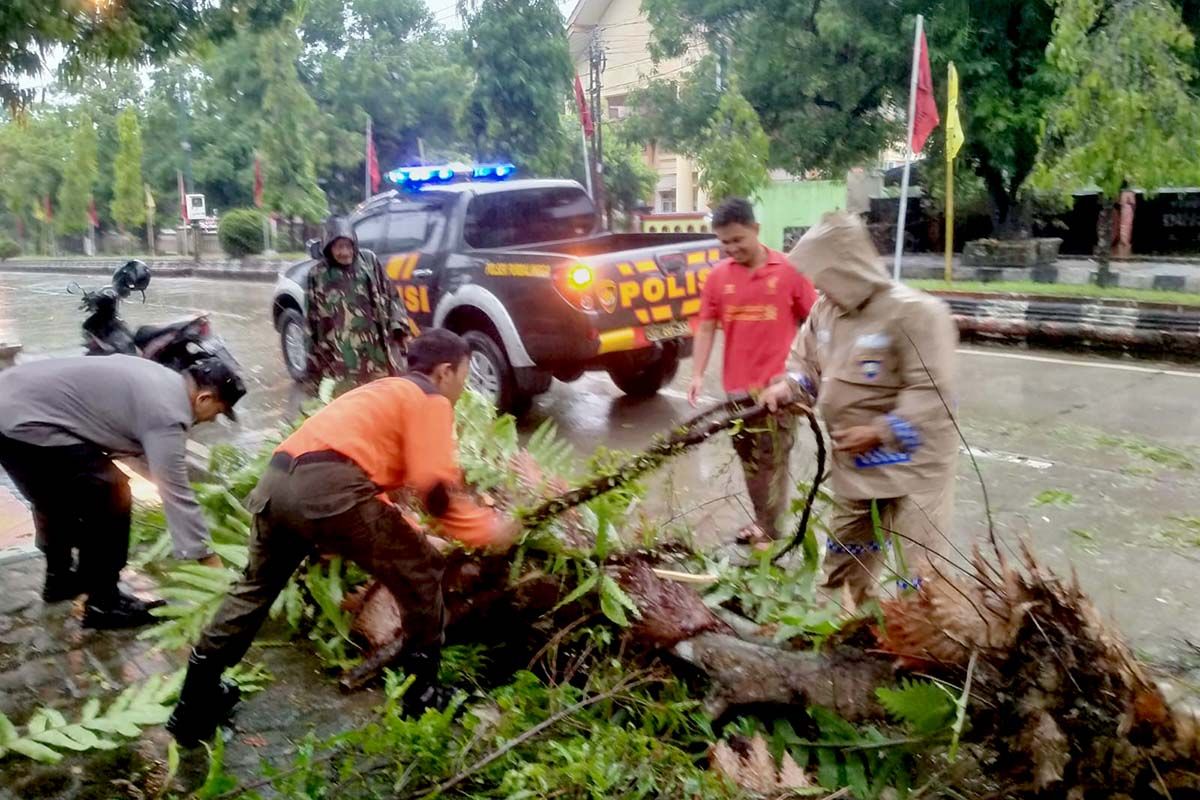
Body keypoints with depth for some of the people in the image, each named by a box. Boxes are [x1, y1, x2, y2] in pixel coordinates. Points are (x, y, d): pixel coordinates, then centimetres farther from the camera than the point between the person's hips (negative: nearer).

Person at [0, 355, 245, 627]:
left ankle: (59, 578, 45)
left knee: (56, 499, 28)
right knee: (110, 500, -3)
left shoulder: (161, 379, 12)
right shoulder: (167, 413, -17)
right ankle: (103, 603, 9)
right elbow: (176, 494, -15)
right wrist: (207, 558, -9)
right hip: (25, 422, -10)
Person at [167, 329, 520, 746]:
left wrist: (401, 534, 37)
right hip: (327, 486, -8)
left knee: (257, 586, 30)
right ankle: (423, 696, 20)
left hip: (275, 481, 9)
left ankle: (195, 703, 38)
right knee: (421, 575, 10)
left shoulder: (385, 392, 33)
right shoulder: (431, 399, 8)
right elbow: (435, 488, -4)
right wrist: (487, 528, 9)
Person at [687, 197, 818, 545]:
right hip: (737, 388, 4)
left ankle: (770, 532, 11)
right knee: (750, 462, 16)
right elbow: (706, 328, 3)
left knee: (773, 462, 1)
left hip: (778, 387, -4)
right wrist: (698, 375, -7)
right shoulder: (717, 276, 2)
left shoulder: (790, 270, -6)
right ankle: (762, 522, 31)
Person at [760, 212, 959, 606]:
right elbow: (814, 370, 18)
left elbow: (932, 393, -24)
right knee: (843, 566, 22)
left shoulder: (914, 312, -21)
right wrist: (788, 388, -2)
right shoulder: (825, 311, 4)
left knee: (916, 572, -3)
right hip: (852, 466, 8)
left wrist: (880, 433, -26)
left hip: (913, 466, -8)